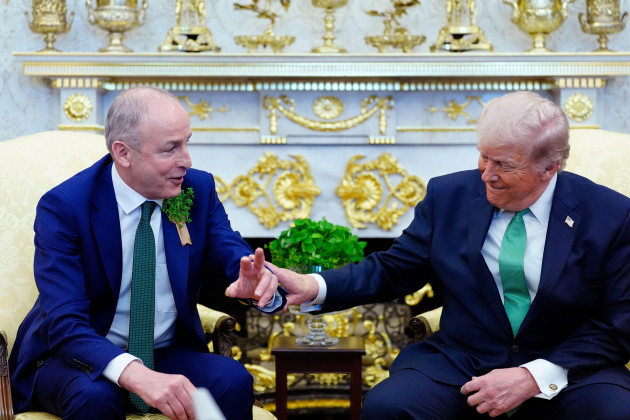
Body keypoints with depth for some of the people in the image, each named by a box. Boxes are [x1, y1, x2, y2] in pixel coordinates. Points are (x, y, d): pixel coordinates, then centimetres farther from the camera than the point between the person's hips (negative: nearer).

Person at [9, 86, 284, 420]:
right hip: (82, 357, -3)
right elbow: (64, 323, -25)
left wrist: (256, 276, -35)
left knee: (234, 381, -26)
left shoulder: (199, 189, -3)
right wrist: (136, 375, -42)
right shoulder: (63, 207, -16)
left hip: (169, 353, 3)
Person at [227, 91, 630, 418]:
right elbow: (392, 269, 7)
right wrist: (314, 287, -11)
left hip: (570, 370, -1)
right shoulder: (449, 196, 3)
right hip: (460, 362, 2)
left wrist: (535, 376, -17)